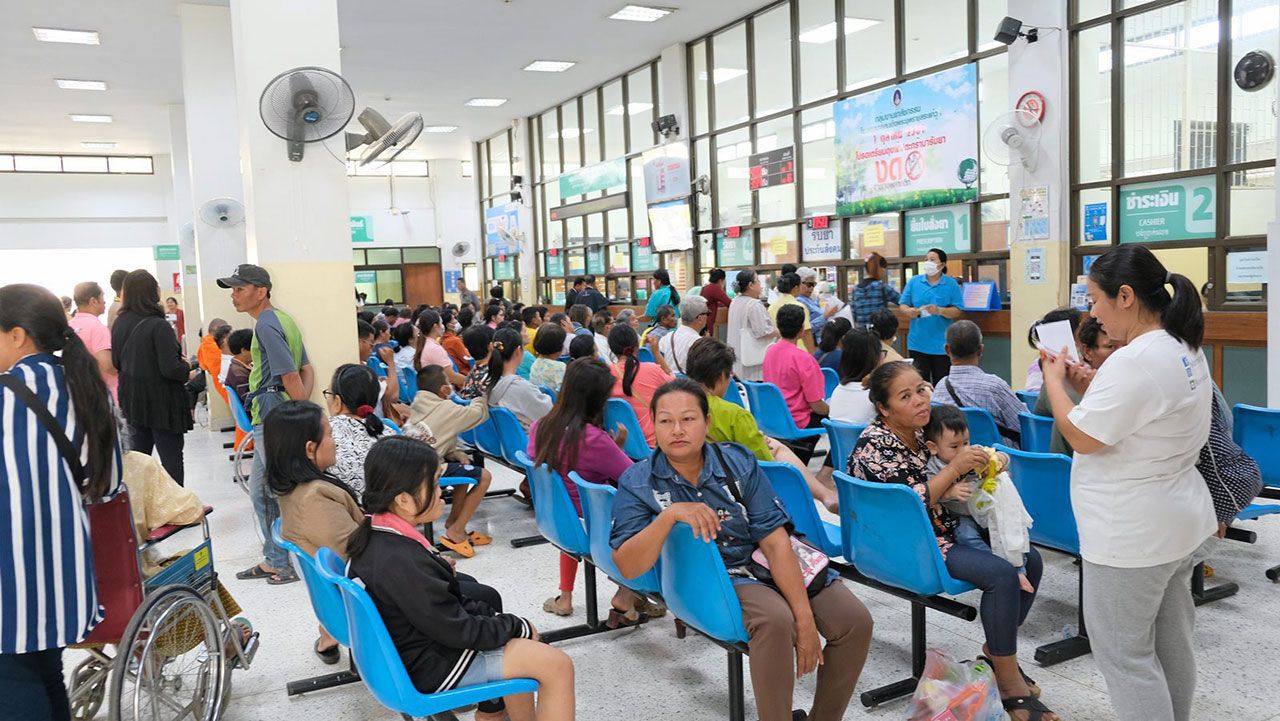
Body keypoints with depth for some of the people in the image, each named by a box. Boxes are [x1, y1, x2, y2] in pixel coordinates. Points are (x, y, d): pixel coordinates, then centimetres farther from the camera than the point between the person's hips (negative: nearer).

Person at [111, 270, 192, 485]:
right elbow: (170, 369, -23)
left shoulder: (119, 324, 1)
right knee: (171, 458, 3)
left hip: (131, 400, 7)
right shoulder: (158, 326, -20)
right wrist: (186, 368, -4)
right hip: (161, 402, -7)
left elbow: (116, 363, 11)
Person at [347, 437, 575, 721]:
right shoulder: (402, 563, -32)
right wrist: (518, 627, -10)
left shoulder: (374, 533, -5)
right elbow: (460, 631, -23)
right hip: (431, 666, -9)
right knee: (559, 666, -10)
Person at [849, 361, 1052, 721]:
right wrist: (955, 468, -24)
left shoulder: (924, 429, 6)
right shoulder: (874, 446, -18)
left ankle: (995, 649, 15)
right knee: (1002, 574, -23)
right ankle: (1010, 684, -10)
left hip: (944, 528, 9)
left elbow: (949, 486, 18)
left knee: (1030, 559, 1)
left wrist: (983, 464, -1)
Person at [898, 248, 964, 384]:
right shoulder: (914, 281, 7)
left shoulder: (951, 284, 2)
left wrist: (939, 311, -22)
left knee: (941, 383, 4)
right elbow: (902, 306, 7)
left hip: (941, 344, -1)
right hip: (918, 343, 1)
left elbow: (957, 311, -3)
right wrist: (908, 311, -17)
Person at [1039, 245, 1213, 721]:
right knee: (1172, 642, 21)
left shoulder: (1135, 361, -26)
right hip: (1178, 521, 10)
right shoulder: (1186, 350, 7)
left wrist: (1055, 381, -7)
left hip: (1133, 535, -10)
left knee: (1124, 653, 3)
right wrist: (1091, 388, 7)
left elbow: (1082, 438, -21)